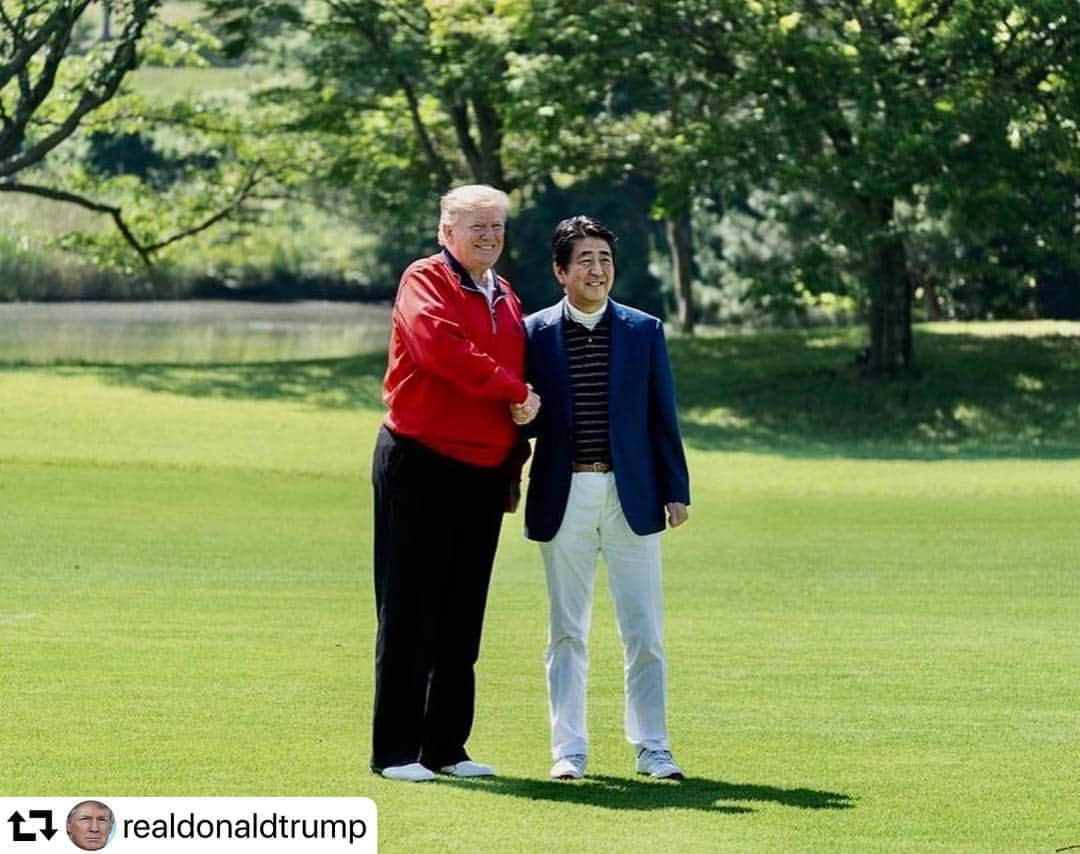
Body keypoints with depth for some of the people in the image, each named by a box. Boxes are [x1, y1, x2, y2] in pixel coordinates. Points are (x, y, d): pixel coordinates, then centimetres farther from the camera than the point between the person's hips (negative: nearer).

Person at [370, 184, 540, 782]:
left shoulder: (506, 299, 17)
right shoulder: (425, 282, -6)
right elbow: (440, 346, -24)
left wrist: (513, 468, 14)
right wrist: (515, 391, -16)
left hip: (485, 473, 7)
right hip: (420, 464, -7)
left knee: (463, 614, 10)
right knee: (409, 610, -3)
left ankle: (446, 746, 17)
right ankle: (395, 751, 0)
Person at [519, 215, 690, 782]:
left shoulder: (644, 331, 5)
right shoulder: (535, 333, 3)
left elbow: (662, 416, 7)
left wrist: (676, 491, 3)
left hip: (631, 496, 0)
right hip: (562, 497, 0)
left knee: (644, 631, 2)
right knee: (566, 633, 5)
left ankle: (651, 748, 10)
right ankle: (569, 751, 11)